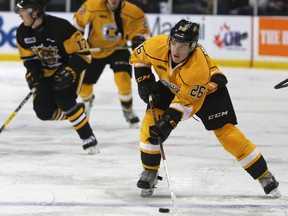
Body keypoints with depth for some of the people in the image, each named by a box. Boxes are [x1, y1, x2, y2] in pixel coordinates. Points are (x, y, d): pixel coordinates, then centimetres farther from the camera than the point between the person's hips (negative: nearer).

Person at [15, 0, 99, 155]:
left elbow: (83, 53, -24)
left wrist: (69, 73, -31)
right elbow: (28, 58, 4)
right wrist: (32, 75, -11)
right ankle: (75, 114, 20)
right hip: (46, 72, 6)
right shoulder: (23, 33, -10)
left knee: (65, 102, -26)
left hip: (69, 67, -6)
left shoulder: (61, 27, -29)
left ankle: (88, 138, -13)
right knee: (44, 111, -8)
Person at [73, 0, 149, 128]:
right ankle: (87, 100, 45)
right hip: (95, 50, 1)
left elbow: (142, 30, -6)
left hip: (118, 49, -1)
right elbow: (78, 21, -5)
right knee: (83, 83, 5)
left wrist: (138, 39, -28)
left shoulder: (133, 13, -21)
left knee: (123, 78, -26)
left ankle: (128, 111, -1)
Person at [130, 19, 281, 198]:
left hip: (208, 88, -4)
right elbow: (138, 57, -7)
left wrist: (169, 122, -40)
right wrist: (144, 80, -13)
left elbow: (187, 101, -34)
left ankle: (265, 176, -2)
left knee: (225, 130, -12)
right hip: (171, 86, 5)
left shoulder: (198, 67, -42)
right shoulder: (156, 46, -30)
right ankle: (150, 172, 3)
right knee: (151, 120, -14)